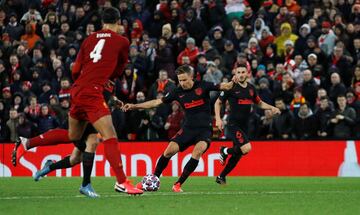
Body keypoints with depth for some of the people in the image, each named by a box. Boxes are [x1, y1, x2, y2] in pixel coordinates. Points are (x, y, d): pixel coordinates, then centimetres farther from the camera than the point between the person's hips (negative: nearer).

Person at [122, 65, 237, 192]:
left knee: (197, 151, -29)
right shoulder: (178, 92, 1)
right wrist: (134, 106, -3)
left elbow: (223, 87, -7)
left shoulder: (202, 86, -6)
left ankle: (178, 184, -21)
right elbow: (157, 102, 3)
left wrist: (233, 82, -31)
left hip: (204, 129, -3)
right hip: (188, 128, 3)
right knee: (169, 151, -13)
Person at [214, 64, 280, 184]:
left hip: (244, 125, 6)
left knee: (238, 154, 8)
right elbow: (218, 103, 2)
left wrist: (272, 108, 6)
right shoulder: (231, 88, -6)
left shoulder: (251, 88, 10)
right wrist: (218, 119, -9)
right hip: (234, 124, -6)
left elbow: (260, 103, 23)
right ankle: (225, 151, 3)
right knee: (246, 148, -24)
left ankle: (221, 177, 23)